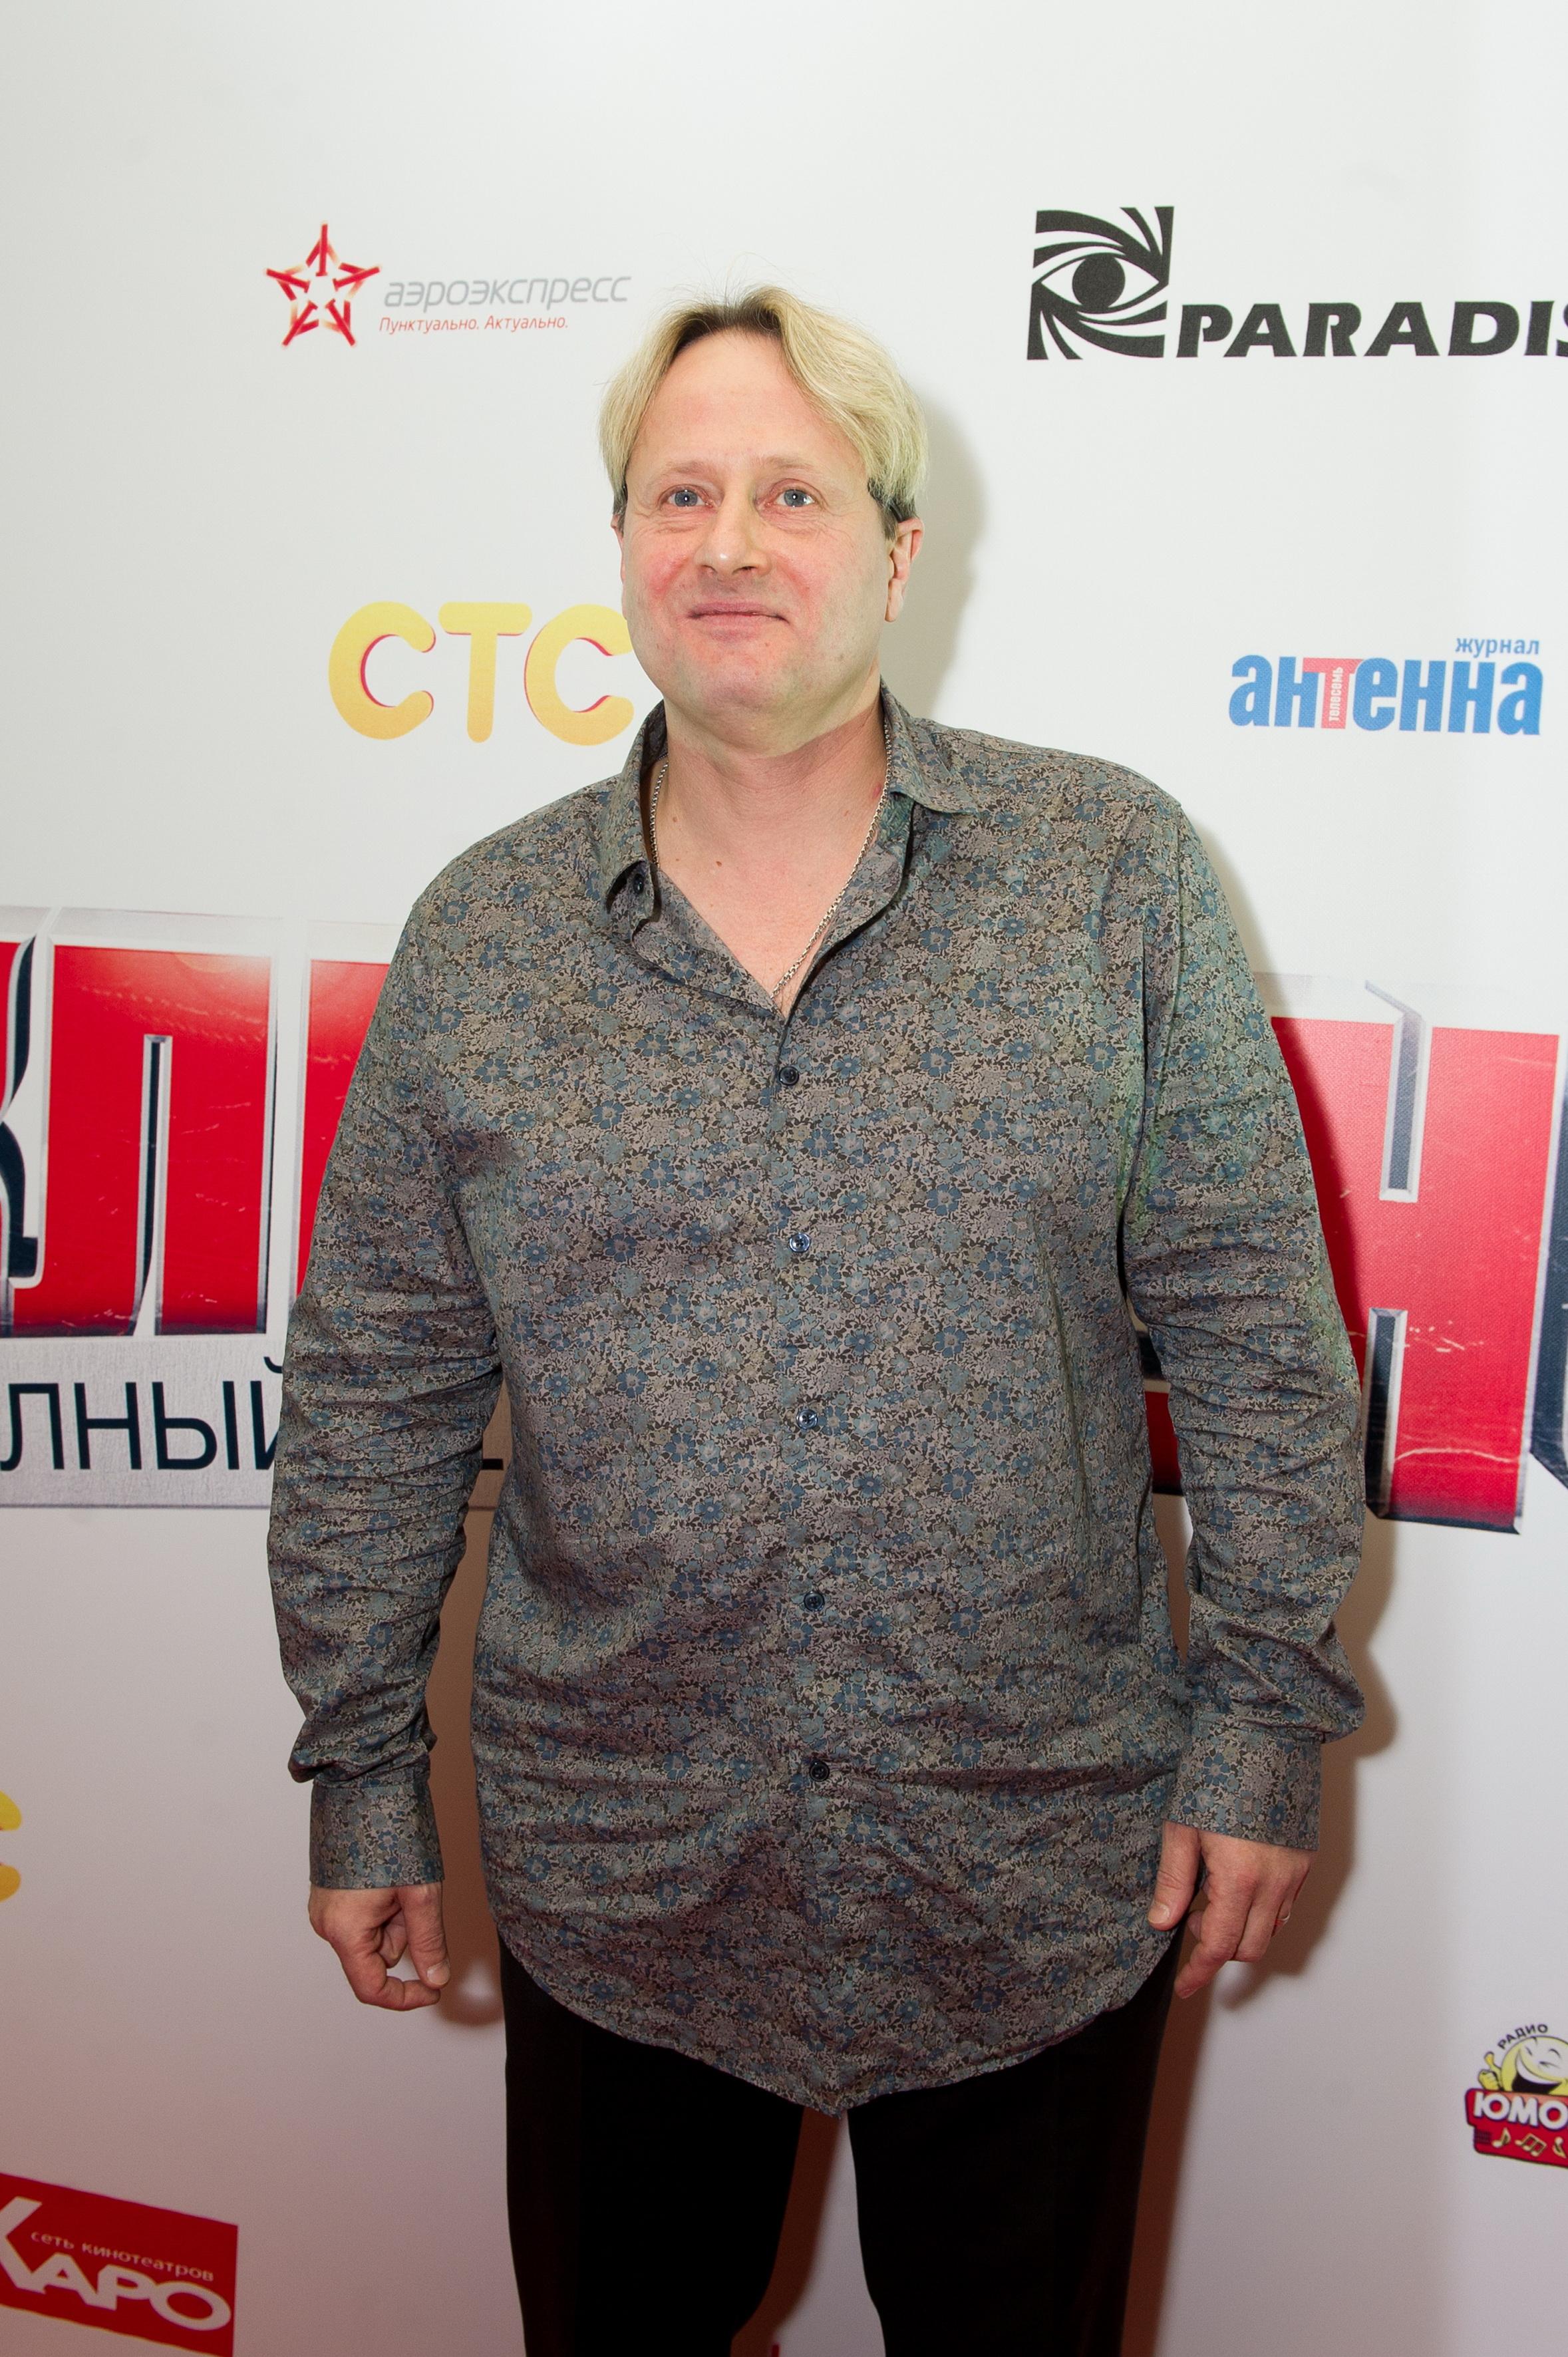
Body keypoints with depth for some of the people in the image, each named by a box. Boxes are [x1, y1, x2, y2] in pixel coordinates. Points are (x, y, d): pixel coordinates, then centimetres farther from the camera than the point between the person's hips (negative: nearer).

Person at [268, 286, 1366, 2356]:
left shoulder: (1116, 875, -6)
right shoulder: (479, 941, -2)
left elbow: (1258, 1330, -4)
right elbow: (375, 1395, 2)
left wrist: (1266, 1722, -5)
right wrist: (361, 1776, 4)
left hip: (1044, 1878, 0)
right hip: (615, 1888, 2)